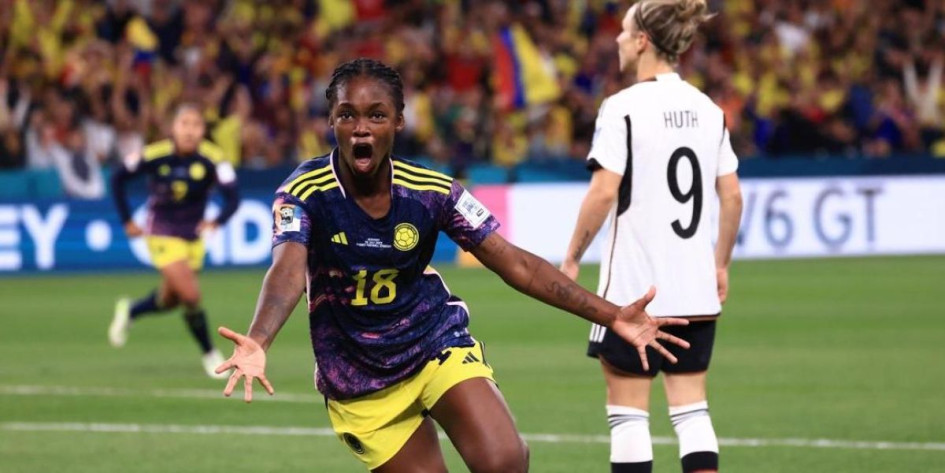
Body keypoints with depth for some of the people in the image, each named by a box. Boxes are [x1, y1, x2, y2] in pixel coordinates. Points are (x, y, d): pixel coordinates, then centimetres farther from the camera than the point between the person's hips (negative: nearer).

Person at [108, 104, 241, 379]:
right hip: (163, 234, -4)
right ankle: (210, 354, 4)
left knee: (170, 299, 17)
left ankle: (129, 312, 48)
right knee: (190, 295, -15)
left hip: (193, 236, 4)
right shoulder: (155, 156, -20)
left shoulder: (212, 159, -19)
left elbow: (232, 196, -24)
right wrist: (127, 222, -4)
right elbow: (118, 179, -5)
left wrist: (218, 221, -40)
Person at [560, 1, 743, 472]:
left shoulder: (623, 108, -10)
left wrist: (571, 260, -6)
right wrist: (721, 264, 20)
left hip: (634, 289, -6)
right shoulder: (708, 110, 8)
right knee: (692, 408, 8)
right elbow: (731, 196, 9)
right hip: (696, 290, 6)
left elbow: (604, 192, -16)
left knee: (628, 412, 2)